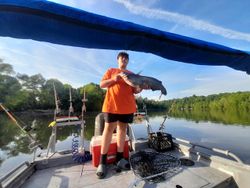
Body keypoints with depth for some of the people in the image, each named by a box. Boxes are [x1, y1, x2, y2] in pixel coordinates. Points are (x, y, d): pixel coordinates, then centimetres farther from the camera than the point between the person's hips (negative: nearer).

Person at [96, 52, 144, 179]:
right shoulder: (111, 71, 13)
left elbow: (134, 90, 12)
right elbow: (101, 84, 6)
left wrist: (140, 88, -10)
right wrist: (113, 79, -9)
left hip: (127, 106, 3)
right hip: (111, 104, -2)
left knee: (122, 128, 8)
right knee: (109, 128, -1)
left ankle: (119, 158, 23)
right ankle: (102, 161, 12)